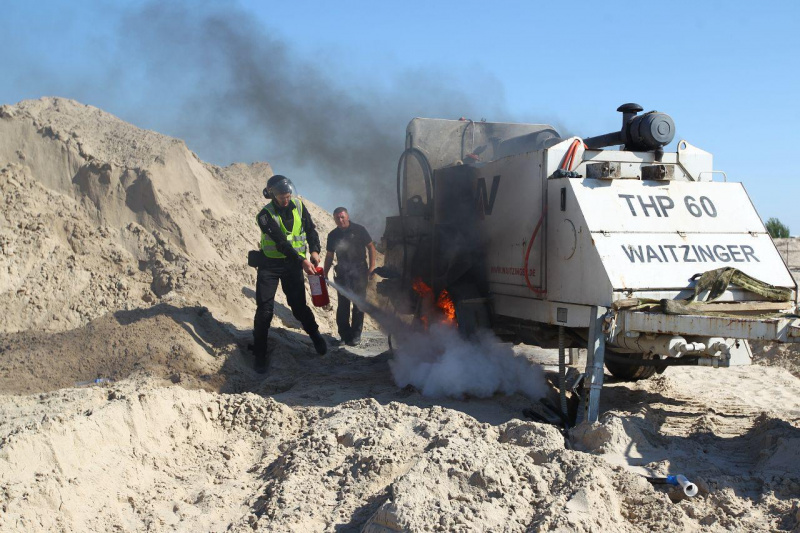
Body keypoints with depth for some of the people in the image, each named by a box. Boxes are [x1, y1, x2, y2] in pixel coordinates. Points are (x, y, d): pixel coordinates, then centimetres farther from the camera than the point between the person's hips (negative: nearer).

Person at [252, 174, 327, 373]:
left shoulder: (298, 206, -2)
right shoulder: (265, 215, -15)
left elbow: (311, 229, 3)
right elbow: (281, 242, -25)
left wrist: (314, 250, -16)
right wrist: (301, 261, -35)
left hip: (293, 264, 2)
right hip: (270, 265, -2)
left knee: (298, 305, 2)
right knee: (264, 309, -3)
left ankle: (315, 336, 27)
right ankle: (260, 355, 7)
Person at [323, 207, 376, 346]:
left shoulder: (359, 230, -1)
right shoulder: (333, 235, 9)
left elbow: (371, 247, 2)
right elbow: (329, 255, 15)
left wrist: (372, 266, -5)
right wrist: (325, 273, 9)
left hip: (359, 272, -3)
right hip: (342, 272, 3)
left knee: (359, 303, 0)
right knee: (343, 304, 1)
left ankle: (356, 335, 8)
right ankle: (344, 334, 9)